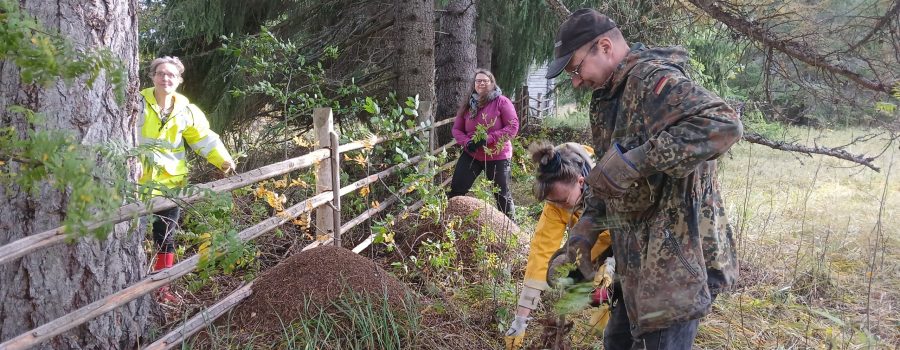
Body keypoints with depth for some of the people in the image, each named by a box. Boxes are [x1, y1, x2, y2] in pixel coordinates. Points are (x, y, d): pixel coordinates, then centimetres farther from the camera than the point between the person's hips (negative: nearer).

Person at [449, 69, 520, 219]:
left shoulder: (501, 102, -8)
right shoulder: (467, 104, 5)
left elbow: (513, 126, -15)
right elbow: (457, 129, 8)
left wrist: (489, 138, -24)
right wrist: (466, 142, -13)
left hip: (497, 156, -4)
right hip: (471, 154, 4)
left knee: (502, 194, 6)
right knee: (456, 190, 1)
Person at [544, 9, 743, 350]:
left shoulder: (651, 78, -18)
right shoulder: (610, 95, 13)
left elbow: (723, 125, -34)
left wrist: (633, 160, -34)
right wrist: (587, 225, 8)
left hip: (677, 260, -10)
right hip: (640, 260, 10)